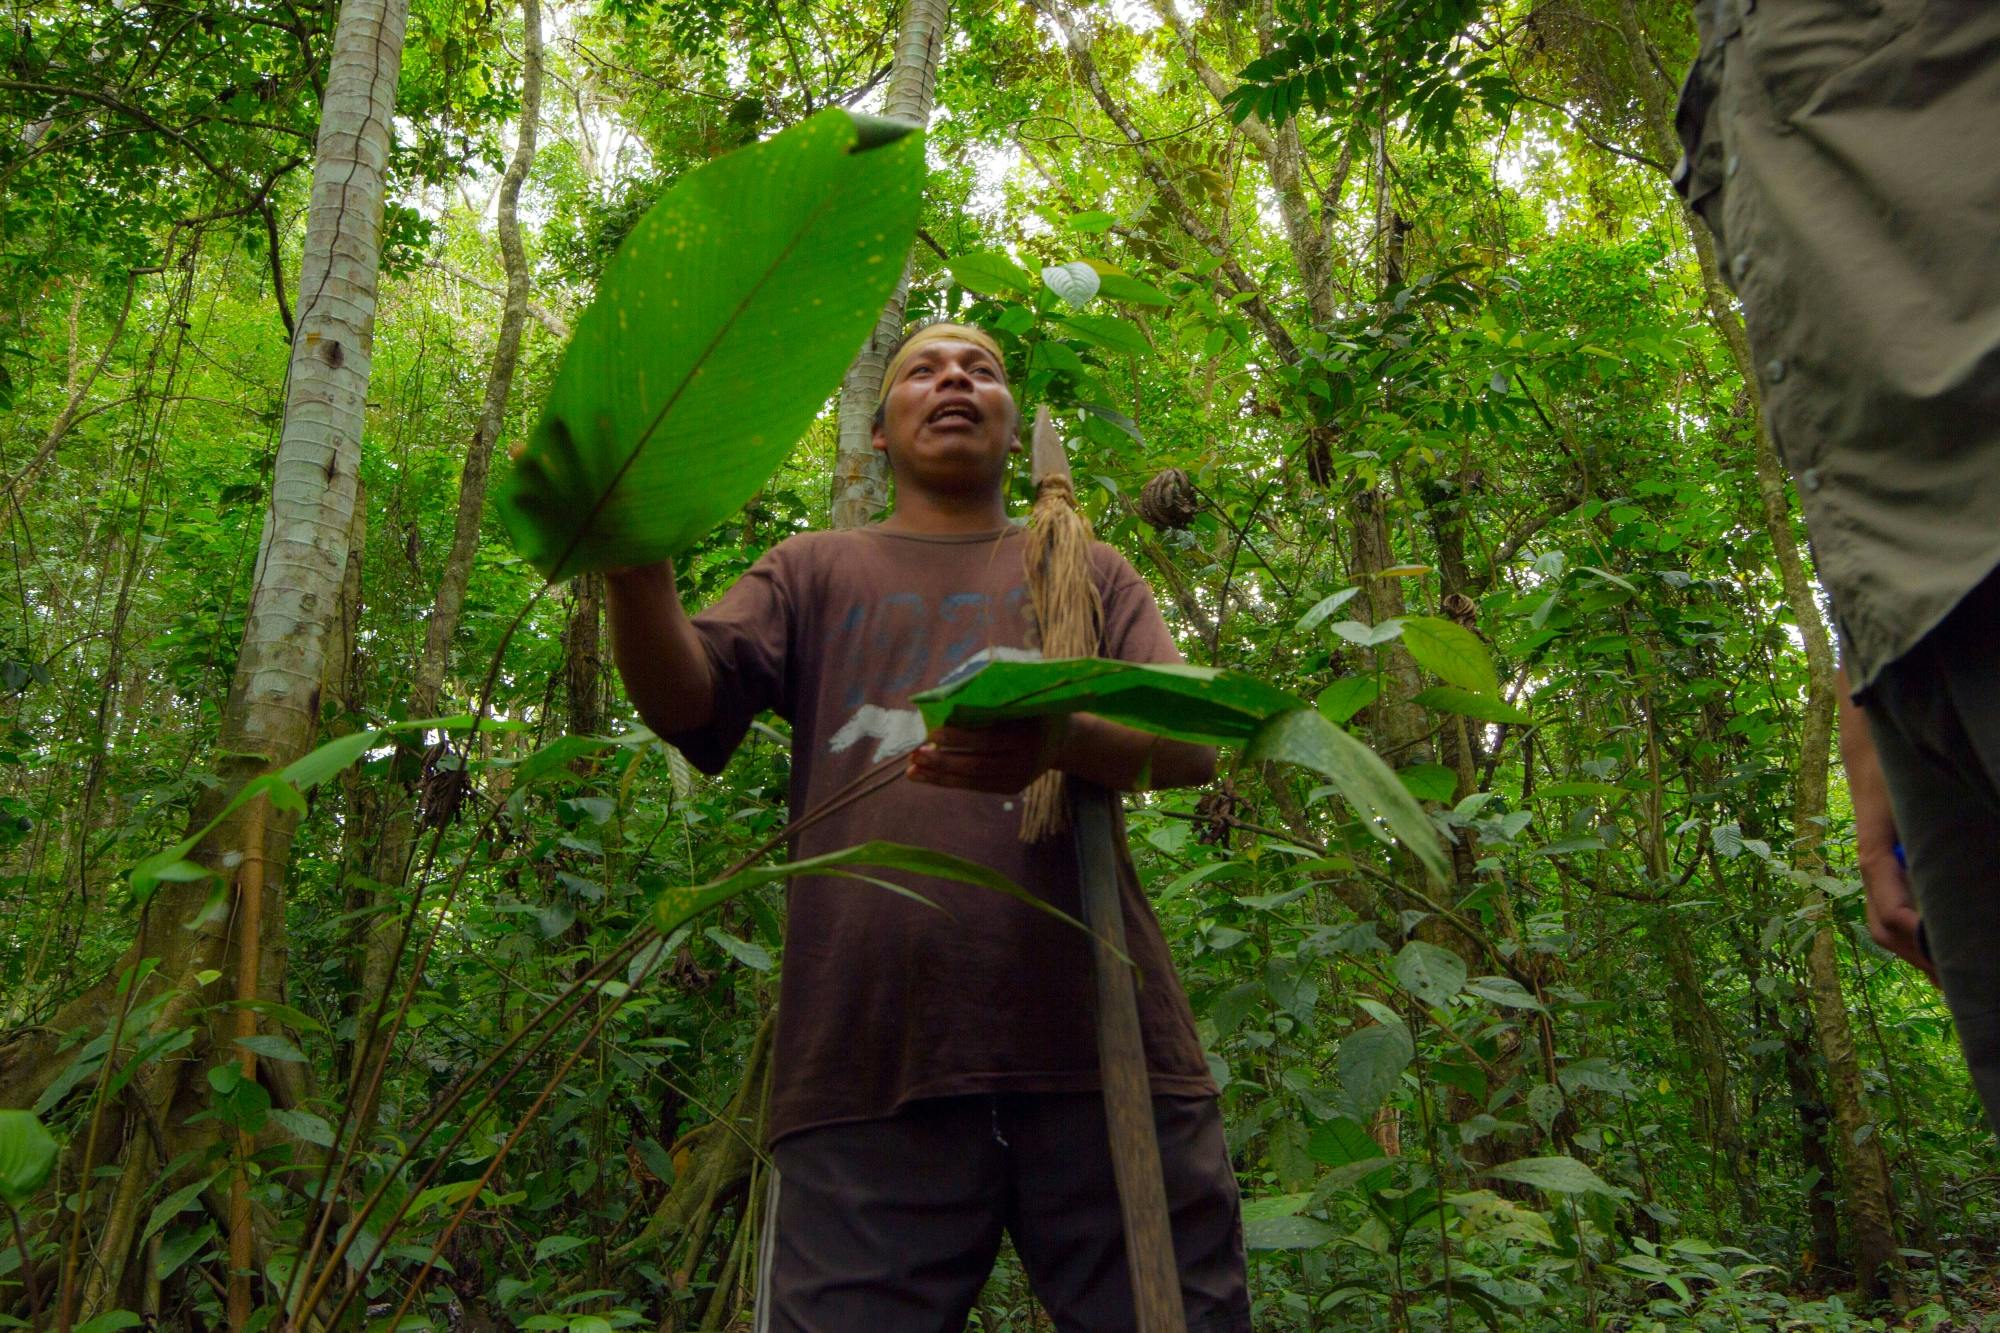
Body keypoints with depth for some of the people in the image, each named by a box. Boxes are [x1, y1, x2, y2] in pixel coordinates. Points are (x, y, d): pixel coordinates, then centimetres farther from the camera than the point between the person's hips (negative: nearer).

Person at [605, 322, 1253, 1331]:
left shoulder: (1092, 574, 20)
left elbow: (1191, 743, 3)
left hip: (1100, 1050, 1)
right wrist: (636, 558, -19)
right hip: (866, 1059, 0)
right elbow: (686, 702, 3)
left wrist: (1058, 738, -20)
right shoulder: (813, 572, 20)